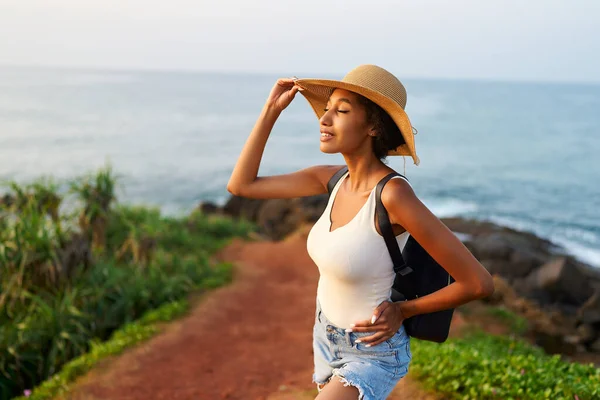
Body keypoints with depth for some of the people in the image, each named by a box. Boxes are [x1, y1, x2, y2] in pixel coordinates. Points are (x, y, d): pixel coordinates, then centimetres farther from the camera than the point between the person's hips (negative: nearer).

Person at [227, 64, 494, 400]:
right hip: (329, 341, 8)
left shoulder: (394, 194, -31)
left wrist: (402, 310, -15)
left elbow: (479, 282, -27)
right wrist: (272, 109, -8)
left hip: (373, 356, -8)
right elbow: (240, 185, -3)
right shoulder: (333, 178, -8)